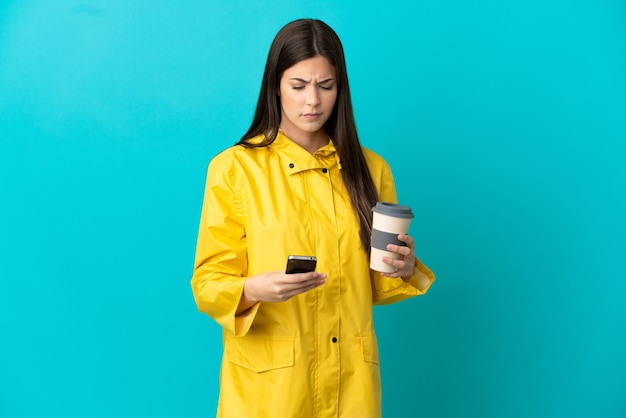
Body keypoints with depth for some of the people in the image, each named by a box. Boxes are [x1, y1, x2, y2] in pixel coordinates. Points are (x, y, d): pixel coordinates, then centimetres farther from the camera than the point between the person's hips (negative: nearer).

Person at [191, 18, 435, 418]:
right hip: (267, 384, -3)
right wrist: (255, 289, -27)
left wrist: (403, 269, -12)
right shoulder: (233, 168, -8)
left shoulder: (370, 169, 3)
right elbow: (208, 284, -7)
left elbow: (374, 285, 9)